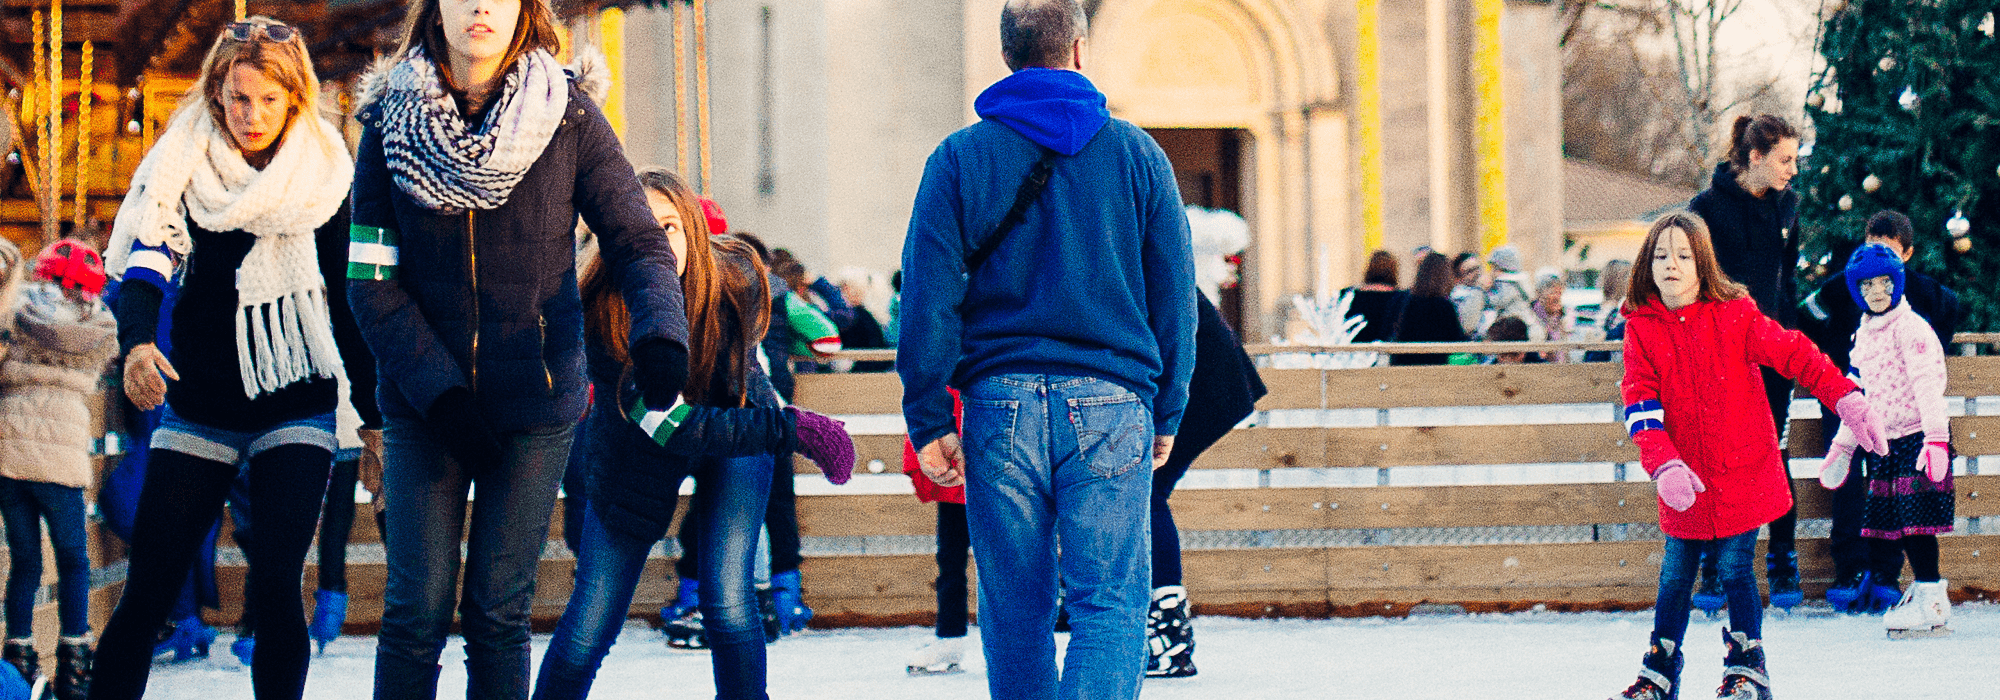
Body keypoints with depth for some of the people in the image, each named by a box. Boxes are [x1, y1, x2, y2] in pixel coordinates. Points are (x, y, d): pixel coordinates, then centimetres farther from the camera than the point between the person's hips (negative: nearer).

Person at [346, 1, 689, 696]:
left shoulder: (568, 120, -3)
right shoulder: (390, 124, -2)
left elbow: (638, 242, -4)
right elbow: (371, 282, -4)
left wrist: (659, 331, -25)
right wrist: (440, 390, -15)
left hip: (536, 404, 0)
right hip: (421, 404, 0)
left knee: (498, 613, 3)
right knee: (418, 612, -3)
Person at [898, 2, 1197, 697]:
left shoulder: (958, 158, 4)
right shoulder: (1137, 153, 6)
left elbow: (928, 299, 0)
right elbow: (1174, 295, 7)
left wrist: (928, 422, 3)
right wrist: (1166, 416, 14)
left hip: (1001, 404, 1)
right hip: (1109, 404, -1)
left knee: (1015, 608, 10)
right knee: (1111, 601, -3)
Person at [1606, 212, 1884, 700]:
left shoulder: (1734, 316, -7)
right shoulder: (1642, 330, -3)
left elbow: (1795, 355, -5)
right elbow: (1640, 406, -9)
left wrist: (1848, 400, -13)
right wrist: (1665, 466, -23)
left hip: (1742, 473, -2)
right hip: (1684, 482, 2)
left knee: (1735, 569, -1)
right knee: (1675, 576, 9)